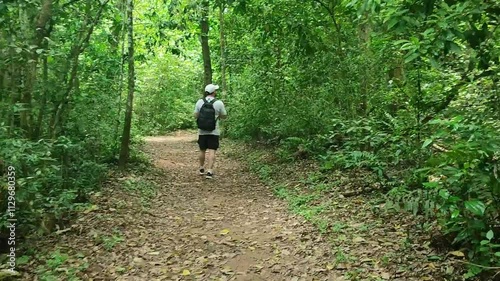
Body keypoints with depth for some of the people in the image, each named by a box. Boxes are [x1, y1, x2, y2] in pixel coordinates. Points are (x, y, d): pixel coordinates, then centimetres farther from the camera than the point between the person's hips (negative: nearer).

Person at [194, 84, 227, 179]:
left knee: (202, 150, 17)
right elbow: (224, 116, 1)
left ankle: (202, 169, 31)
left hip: (202, 131, 3)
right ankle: (209, 172, -10)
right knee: (212, 151, -3)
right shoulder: (219, 103, -8)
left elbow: (196, 116, 4)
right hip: (214, 132, -3)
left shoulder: (200, 102, -1)